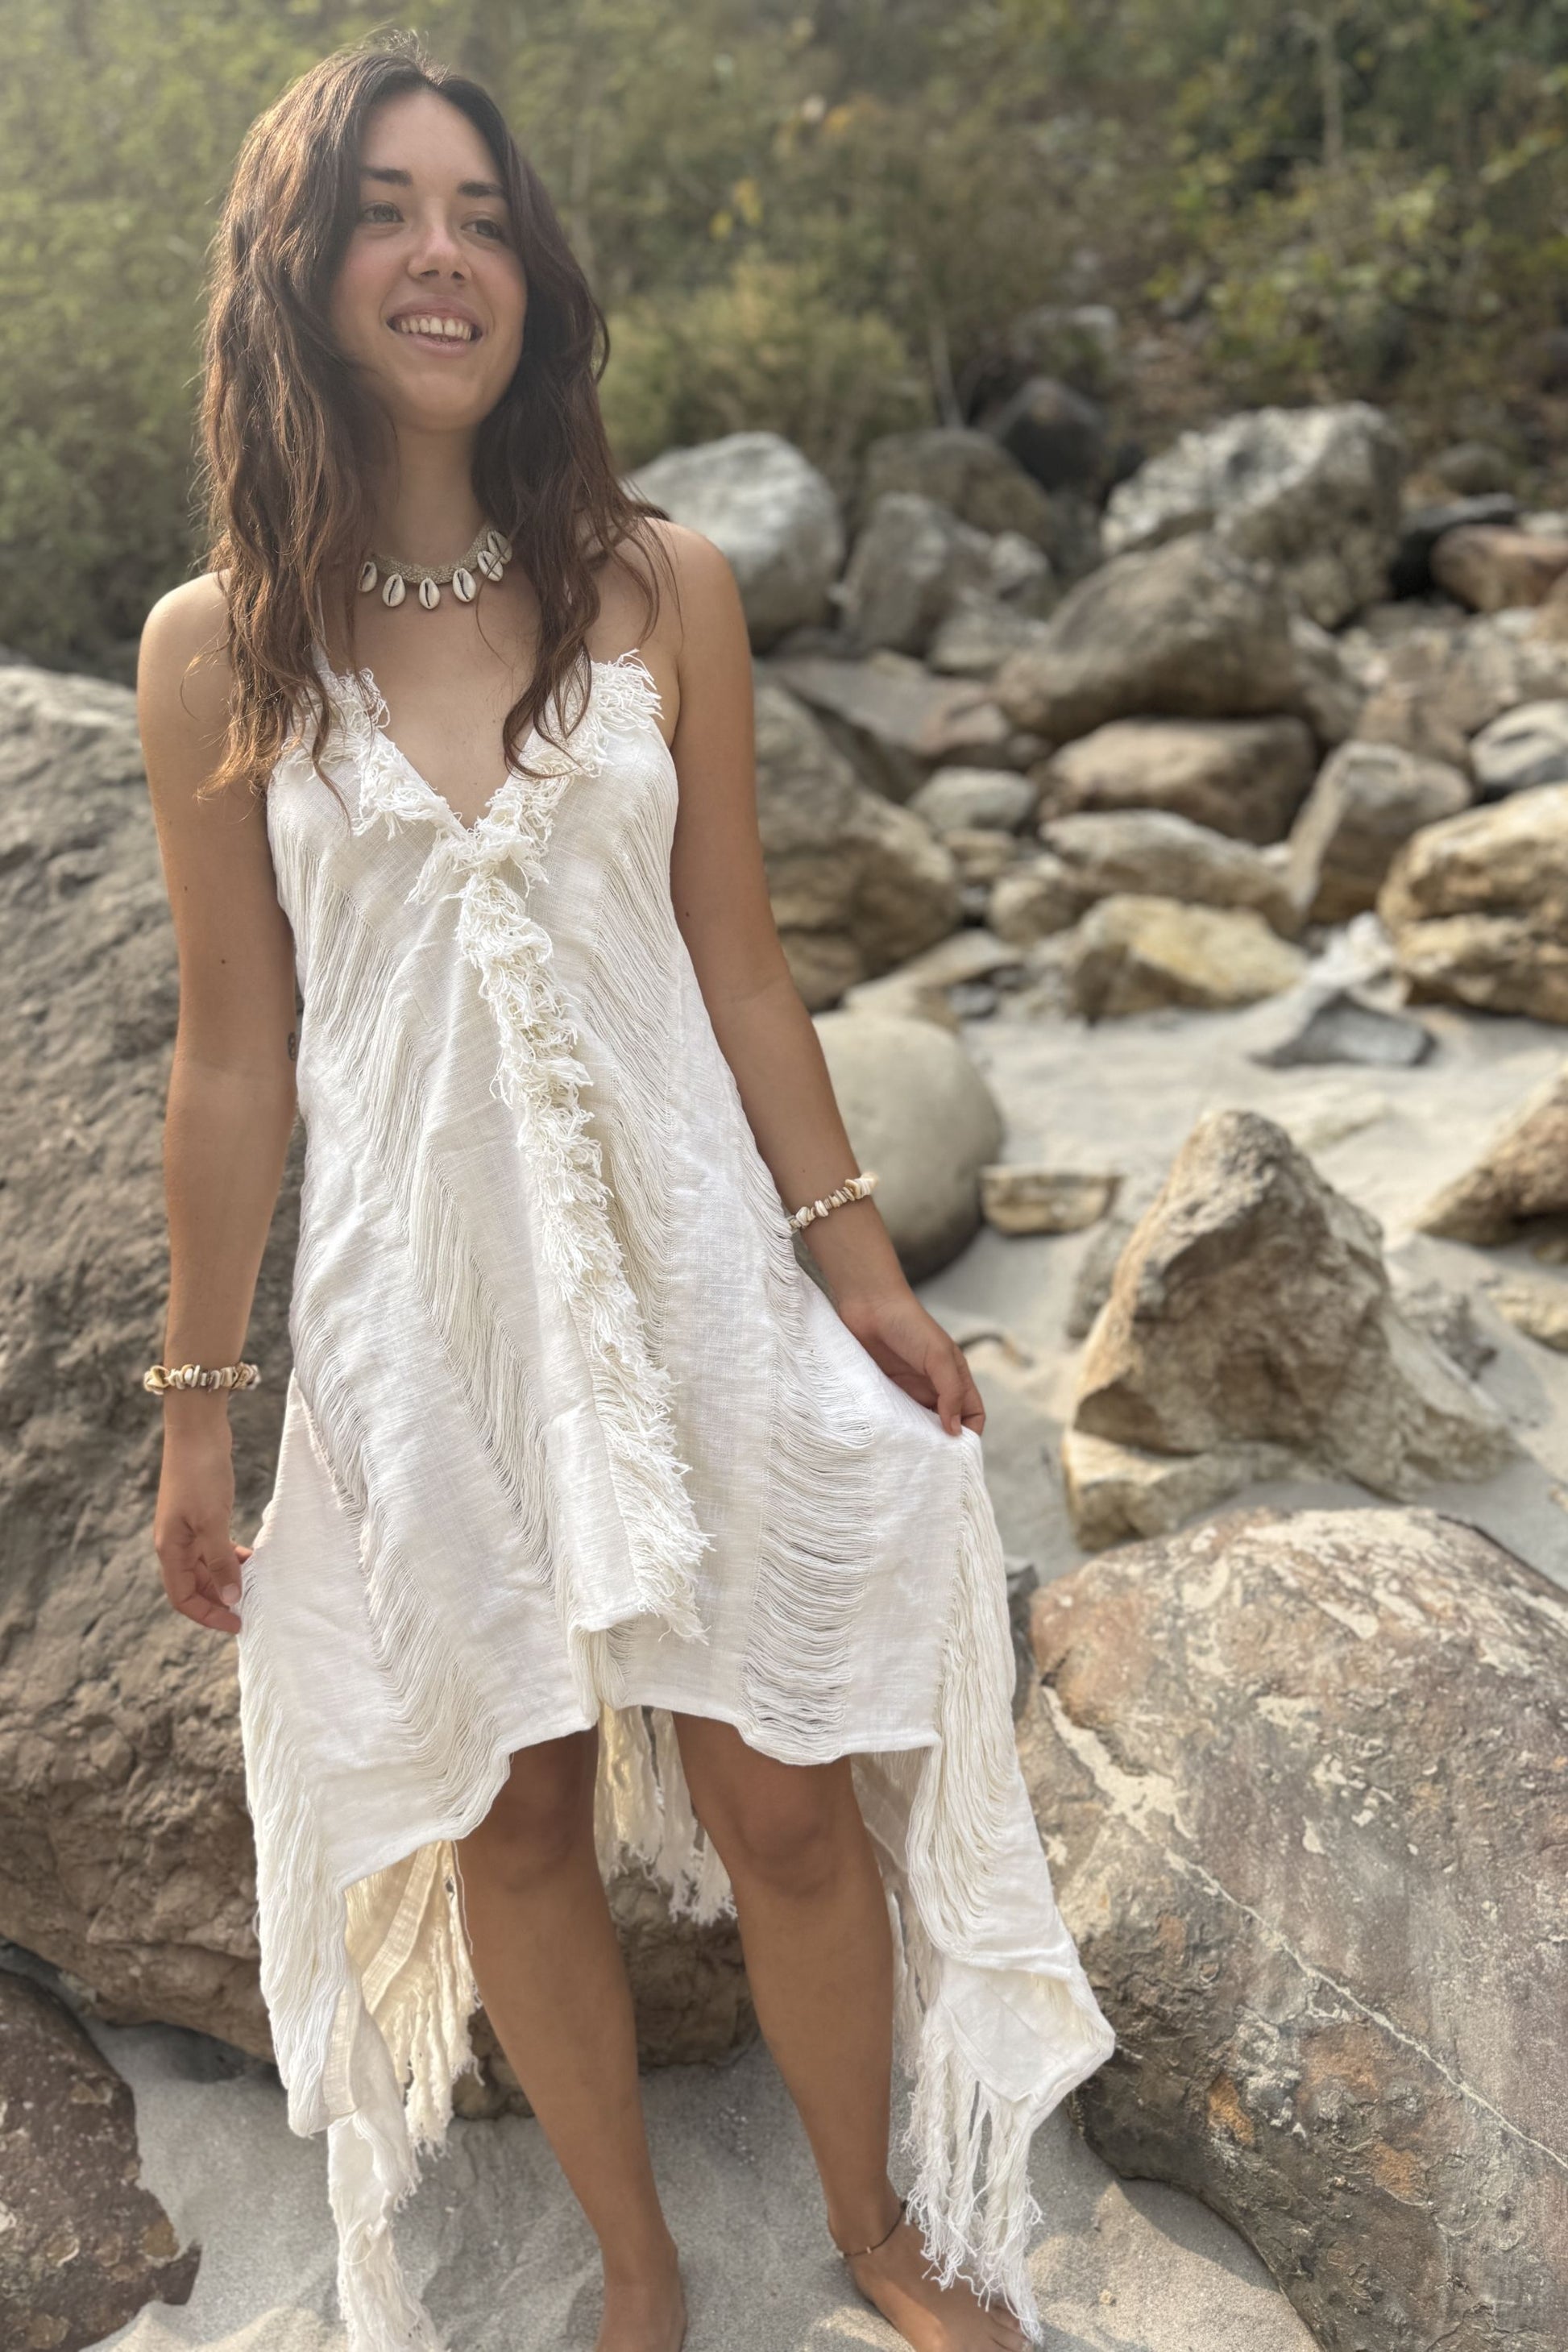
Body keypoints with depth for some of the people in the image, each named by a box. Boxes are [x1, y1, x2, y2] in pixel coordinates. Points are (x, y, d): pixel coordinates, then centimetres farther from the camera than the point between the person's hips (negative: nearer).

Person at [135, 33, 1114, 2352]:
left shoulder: (663, 590, -2)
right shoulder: (217, 650, -3)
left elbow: (740, 972, 3)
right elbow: (235, 1054, 0)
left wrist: (861, 1263, 3)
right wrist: (196, 1403, 3)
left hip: (691, 1269, 0)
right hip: (422, 1306, 0)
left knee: (785, 1804, 9)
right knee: (516, 1824, 13)